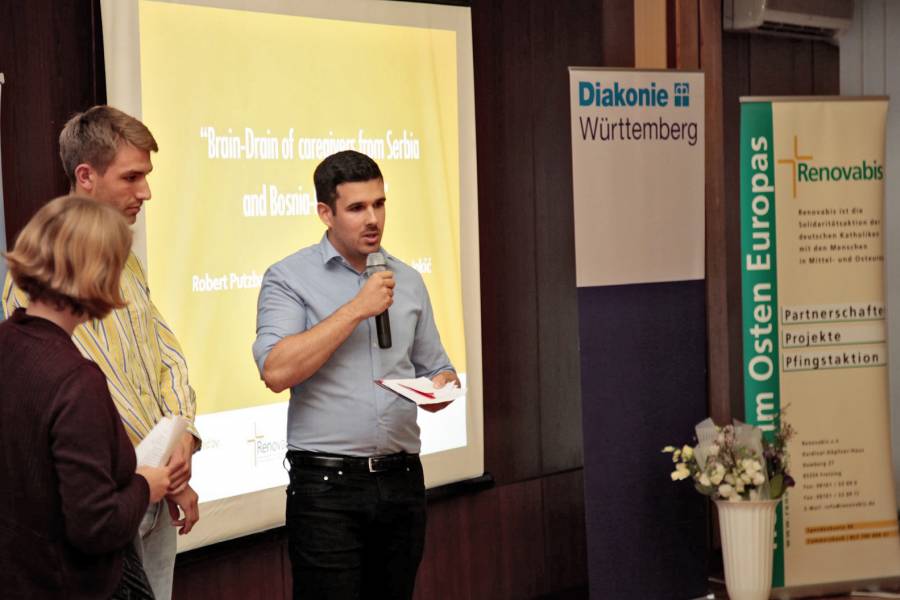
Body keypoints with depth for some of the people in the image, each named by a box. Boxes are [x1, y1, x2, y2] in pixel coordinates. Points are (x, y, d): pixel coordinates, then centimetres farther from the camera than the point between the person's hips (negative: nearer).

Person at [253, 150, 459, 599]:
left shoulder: (408, 281, 12)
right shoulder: (289, 278, -3)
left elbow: (435, 367, 20)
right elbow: (276, 371, -17)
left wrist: (442, 385, -5)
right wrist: (357, 309, -16)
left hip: (402, 479, 5)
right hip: (326, 484, -5)